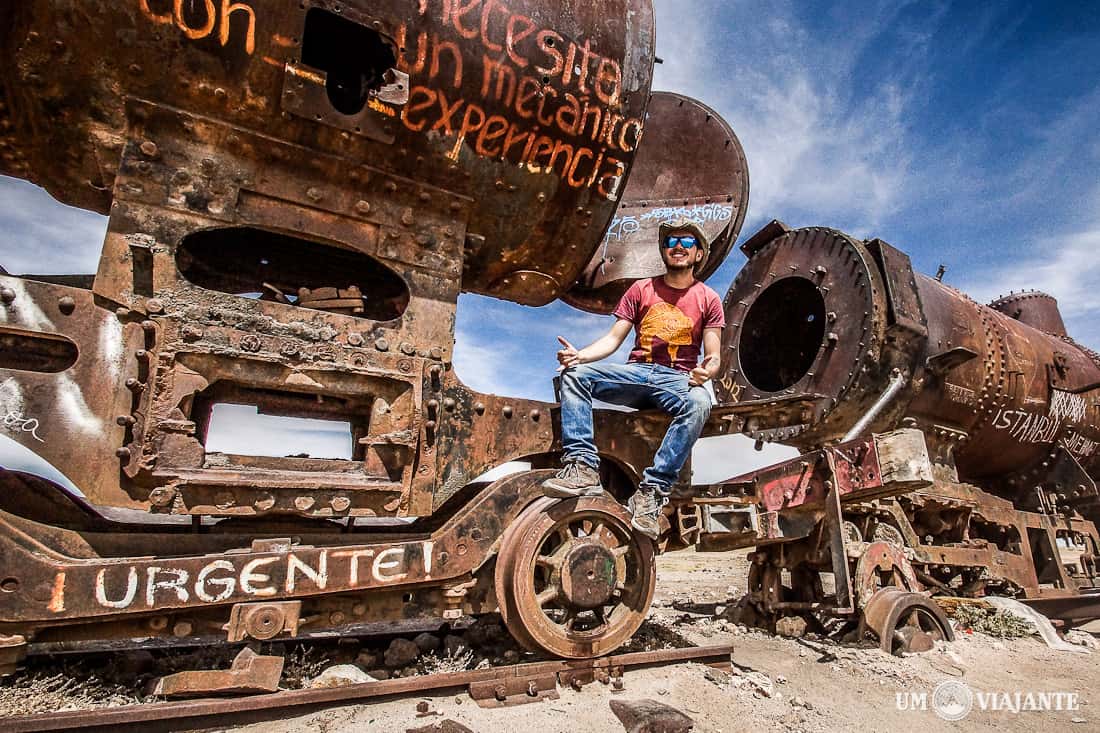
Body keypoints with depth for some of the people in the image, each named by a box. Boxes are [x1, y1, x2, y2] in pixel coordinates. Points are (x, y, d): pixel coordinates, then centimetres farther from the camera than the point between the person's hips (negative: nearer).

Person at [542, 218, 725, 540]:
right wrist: (580, 355, -14)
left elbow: (714, 356, 3)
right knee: (574, 374, -23)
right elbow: (613, 338, 6)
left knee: (699, 404, -37)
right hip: (635, 373, 2)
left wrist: (707, 371, -23)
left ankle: (652, 491, -34)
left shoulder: (708, 299, 10)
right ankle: (582, 467, -34)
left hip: (677, 380, -1)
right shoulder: (641, 289, 14)